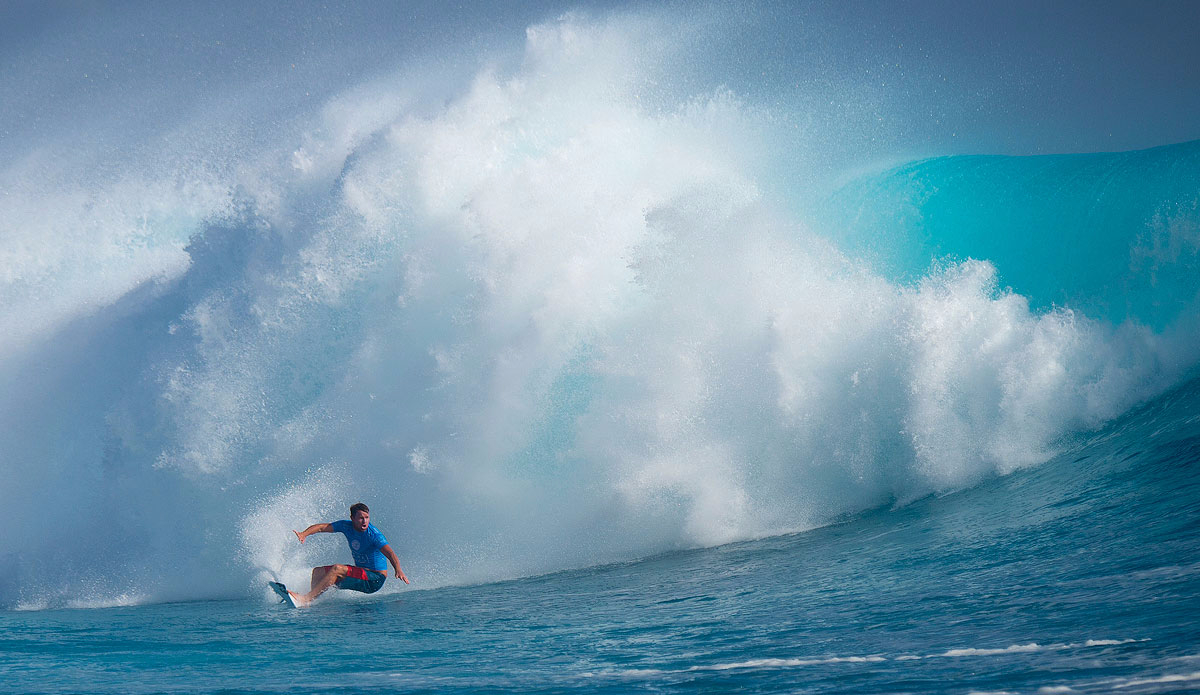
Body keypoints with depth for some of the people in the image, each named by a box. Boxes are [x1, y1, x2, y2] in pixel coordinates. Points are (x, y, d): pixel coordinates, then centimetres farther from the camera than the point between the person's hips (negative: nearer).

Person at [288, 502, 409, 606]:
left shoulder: (373, 534, -21)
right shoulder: (347, 526, -2)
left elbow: (389, 552, -34)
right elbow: (322, 527, -4)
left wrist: (398, 569, -52)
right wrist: (304, 534, -22)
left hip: (375, 579, -8)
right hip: (360, 571, 8)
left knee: (337, 569, -26)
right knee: (317, 572, 9)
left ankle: (305, 599, -27)